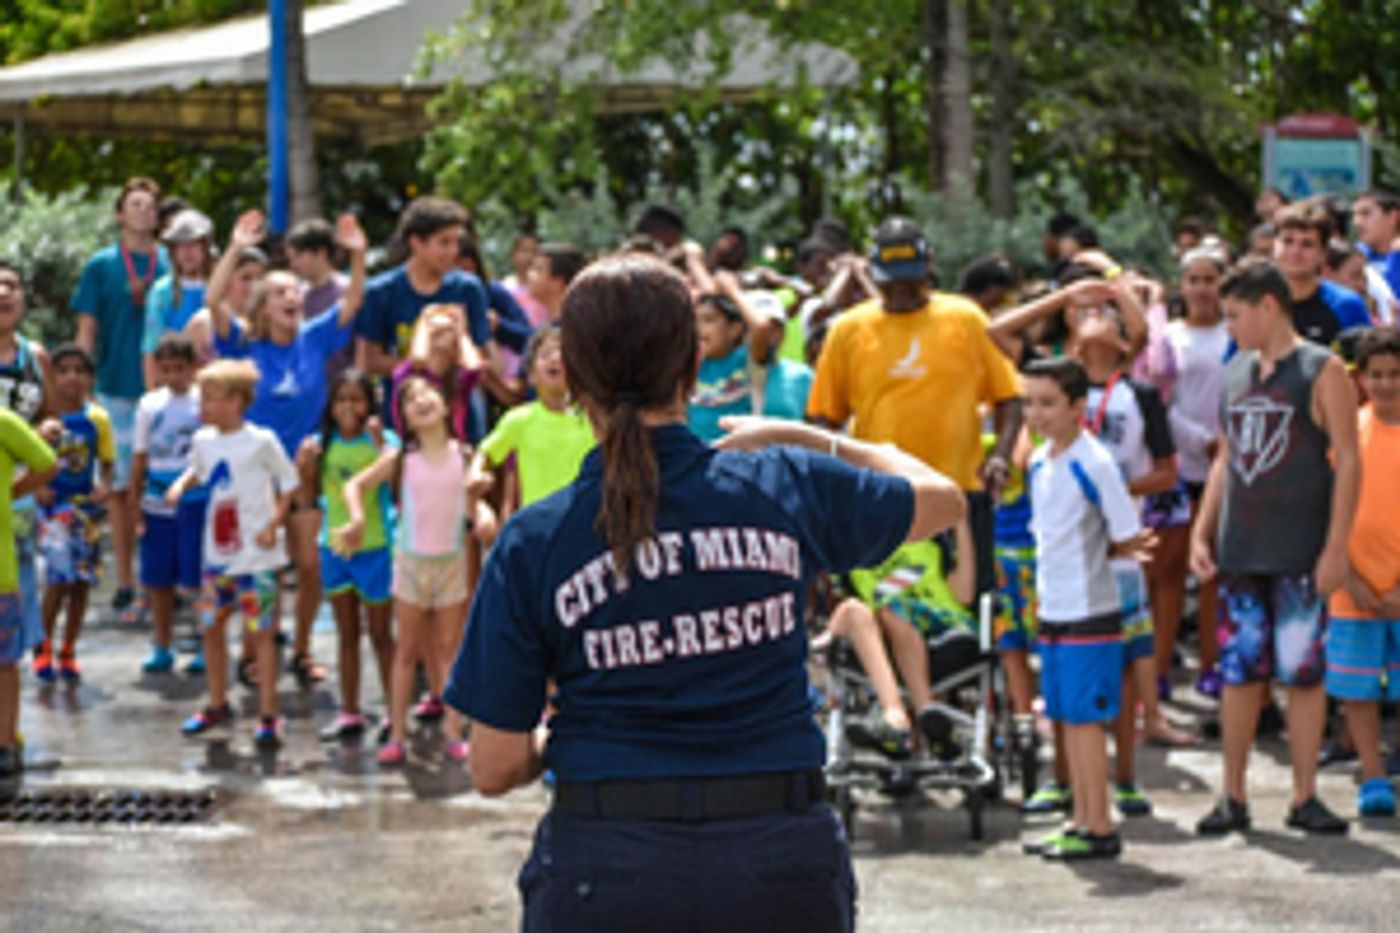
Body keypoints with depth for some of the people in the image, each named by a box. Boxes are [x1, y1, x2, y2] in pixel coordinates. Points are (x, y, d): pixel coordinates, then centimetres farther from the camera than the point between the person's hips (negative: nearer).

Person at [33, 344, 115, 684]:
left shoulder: (97, 419, 0)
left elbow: (107, 461, 7)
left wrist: (105, 486, -11)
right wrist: (37, 486, -16)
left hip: (86, 507, 3)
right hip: (53, 506, -3)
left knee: (82, 581, 7)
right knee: (58, 578, -12)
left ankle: (68, 652, 22)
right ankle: (44, 646, 8)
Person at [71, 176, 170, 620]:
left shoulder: (172, 265, 6)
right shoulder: (101, 265, 3)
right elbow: (87, 331, 4)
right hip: (117, 390, -1)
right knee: (121, 486, 3)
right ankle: (124, 583, 10)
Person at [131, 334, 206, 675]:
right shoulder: (150, 405, 5)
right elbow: (141, 459, 10)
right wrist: (134, 507, 7)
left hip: (196, 502, -3)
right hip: (157, 504, 3)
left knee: (197, 580, -2)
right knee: (158, 580, 8)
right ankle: (161, 649, 20)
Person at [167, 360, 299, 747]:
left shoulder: (261, 441, -10)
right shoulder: (204, 440, 5)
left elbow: (289, 483, -3)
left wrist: (274, 524, -12)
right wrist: (181, 483, 1)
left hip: (256, 555, -6)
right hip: (217, 553, 6)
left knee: (261, 632, -2)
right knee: (210, 625, 12)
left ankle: (268, 716, 3)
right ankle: (218, 705, 29)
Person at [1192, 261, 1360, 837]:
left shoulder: (1321, 371, -5)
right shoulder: (1236, 373, 13)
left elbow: (1348, 461, -8)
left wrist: (1336, 548, -14)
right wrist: (1201, 533, 11)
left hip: (1300, 552, -5)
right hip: (1240, 551, 5)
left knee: (1303, 673, 0)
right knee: (1239, 672, 6)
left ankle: (1304, 798, 8)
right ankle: (1232, 798, 12)